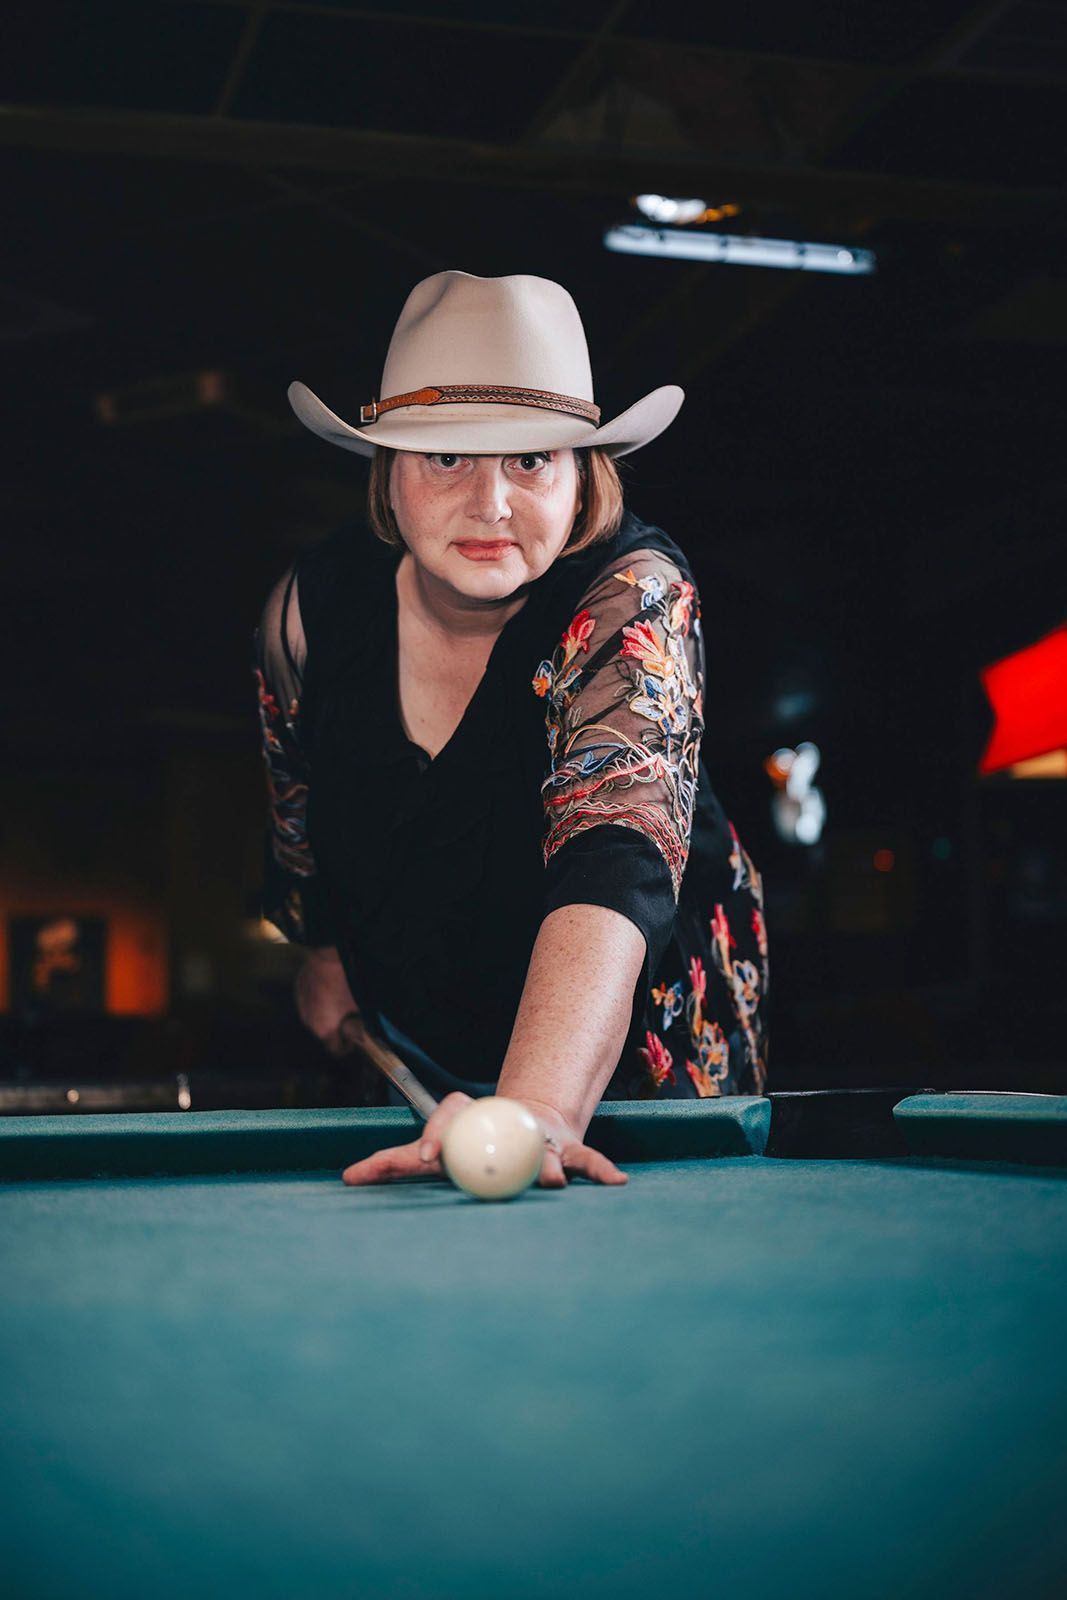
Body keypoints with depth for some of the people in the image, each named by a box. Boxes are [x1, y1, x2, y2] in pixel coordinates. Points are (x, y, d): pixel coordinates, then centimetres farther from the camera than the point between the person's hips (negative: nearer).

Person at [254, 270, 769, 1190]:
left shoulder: (636, 601, -32)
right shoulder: (313, 606, -17)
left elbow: (615, 859, -48)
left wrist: (537, 1104, -63)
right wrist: (325, 952, 17)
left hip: (636, 1039, -4)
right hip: (412, 1043, 4)